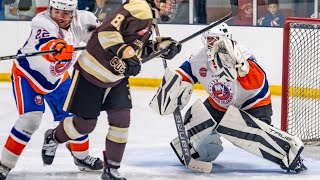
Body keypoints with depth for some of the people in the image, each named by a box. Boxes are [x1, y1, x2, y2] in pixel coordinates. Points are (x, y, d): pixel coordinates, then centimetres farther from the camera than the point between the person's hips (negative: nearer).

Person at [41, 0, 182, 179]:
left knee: (122, 120, -2)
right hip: (92, 72, -9)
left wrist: (160, 46, 3)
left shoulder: (149, 18, 9)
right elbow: (106, 31, -31)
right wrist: (125, 53, -39)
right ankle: (53, 138, 32)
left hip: (117, 77, 9)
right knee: (85, 124, 3)